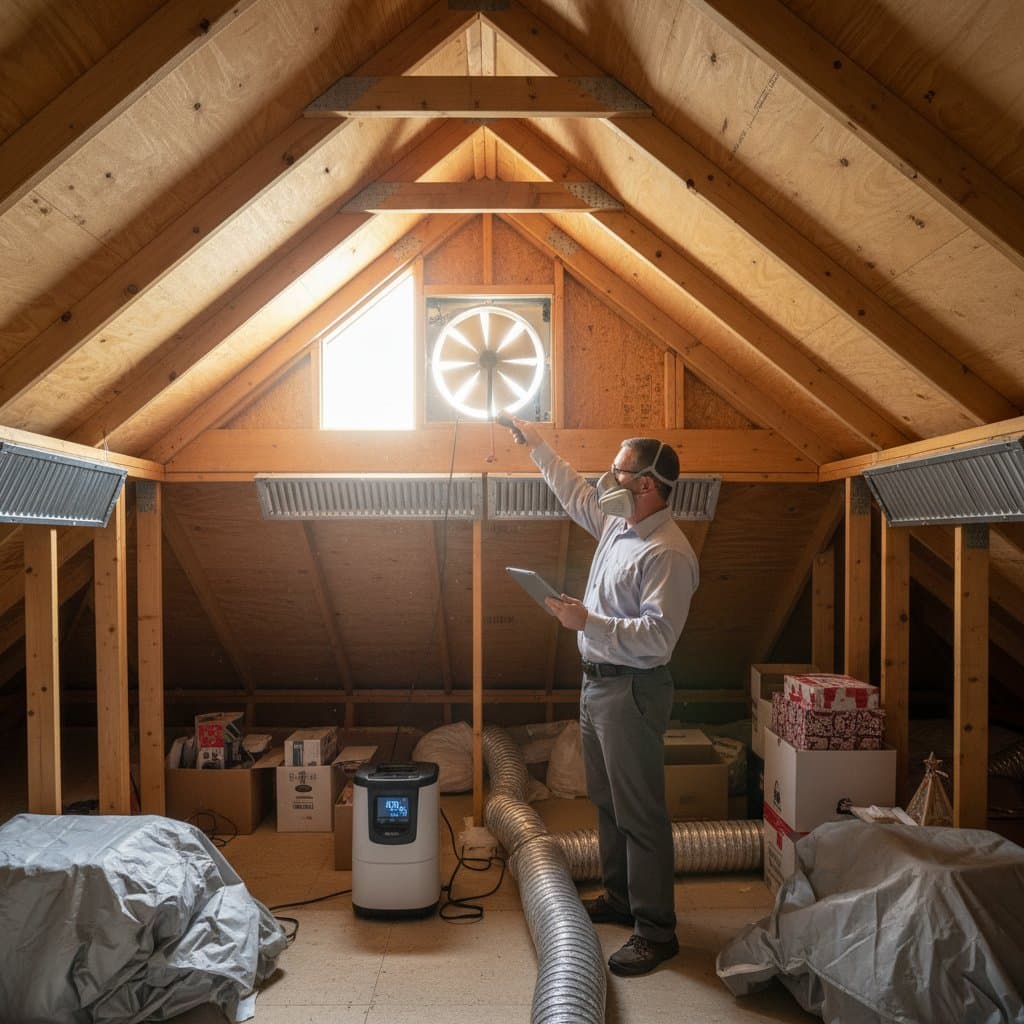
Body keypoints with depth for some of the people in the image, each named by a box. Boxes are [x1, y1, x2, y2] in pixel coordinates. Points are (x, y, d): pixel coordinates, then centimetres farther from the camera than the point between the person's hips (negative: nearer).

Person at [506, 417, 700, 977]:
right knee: (607, 801, 20)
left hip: (632, 691, -10)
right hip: (597, 681, 10)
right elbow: (574, 493, 24)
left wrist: (589, 622, -30)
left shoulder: (668, 553, -21)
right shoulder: (617, 524, 7)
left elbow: (659, 636, -28)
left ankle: (656, 931, 11)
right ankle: (620, 897, 36)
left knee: (640, 813, -1)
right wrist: (536, 443, 27)